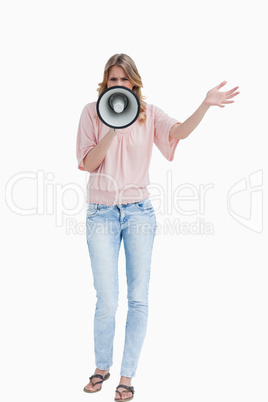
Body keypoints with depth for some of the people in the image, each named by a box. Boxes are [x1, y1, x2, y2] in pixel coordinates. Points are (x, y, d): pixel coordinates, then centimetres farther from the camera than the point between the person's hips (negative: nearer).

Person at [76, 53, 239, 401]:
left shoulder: (148, 114, 4)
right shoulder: (92, 112, 4)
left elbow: (179, 131, -16)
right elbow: (88, 162, -4)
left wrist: (206, 105, -31)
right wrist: (113, 130, -17)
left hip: (139, 211, 1)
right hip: (101, 213, -1)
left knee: (138, 298, 2)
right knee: (107, 300, 0)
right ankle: (102, 366, 26)